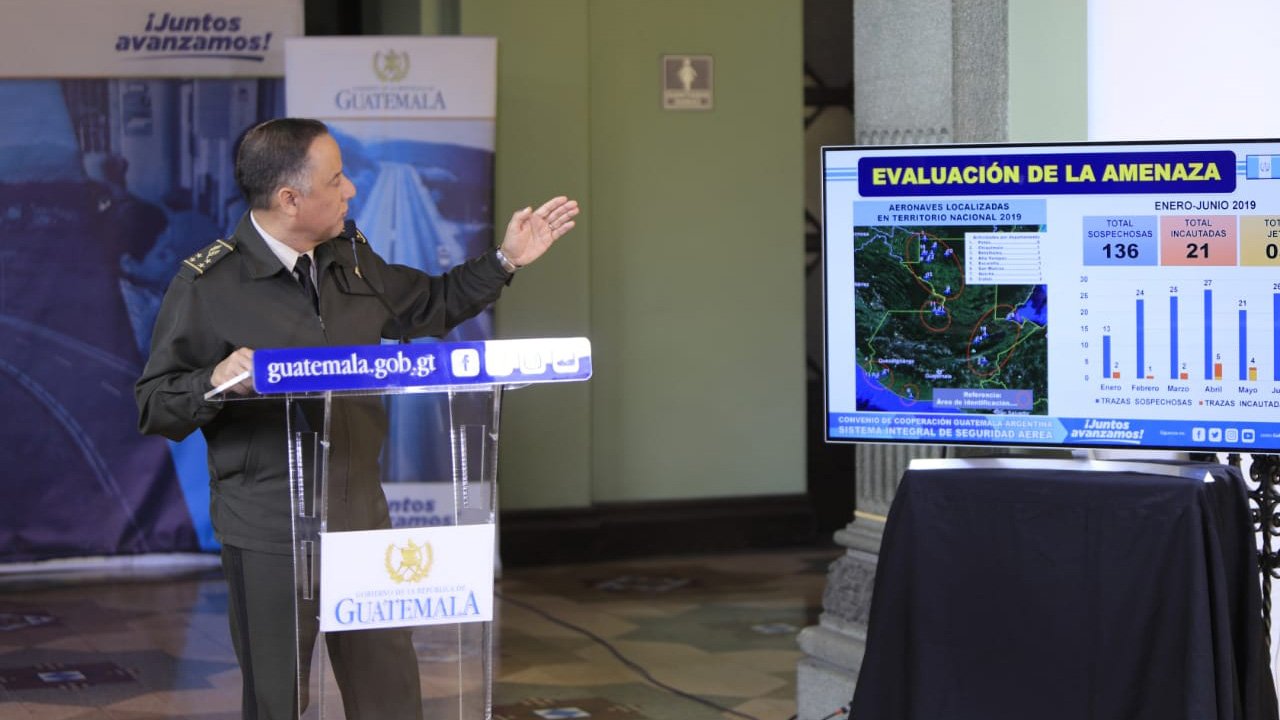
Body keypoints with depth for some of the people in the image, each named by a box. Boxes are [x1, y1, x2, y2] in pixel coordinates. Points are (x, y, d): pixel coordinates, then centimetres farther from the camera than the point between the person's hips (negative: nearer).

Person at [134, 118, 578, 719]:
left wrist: (505, 260, 21)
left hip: (361, 518, 6)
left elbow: (429, 306, 27)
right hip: (269, 530, -6)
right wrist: (217, 380, -26)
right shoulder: (206, 285, -10)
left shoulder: (351, 261, 10)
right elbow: (153, 406, -8)